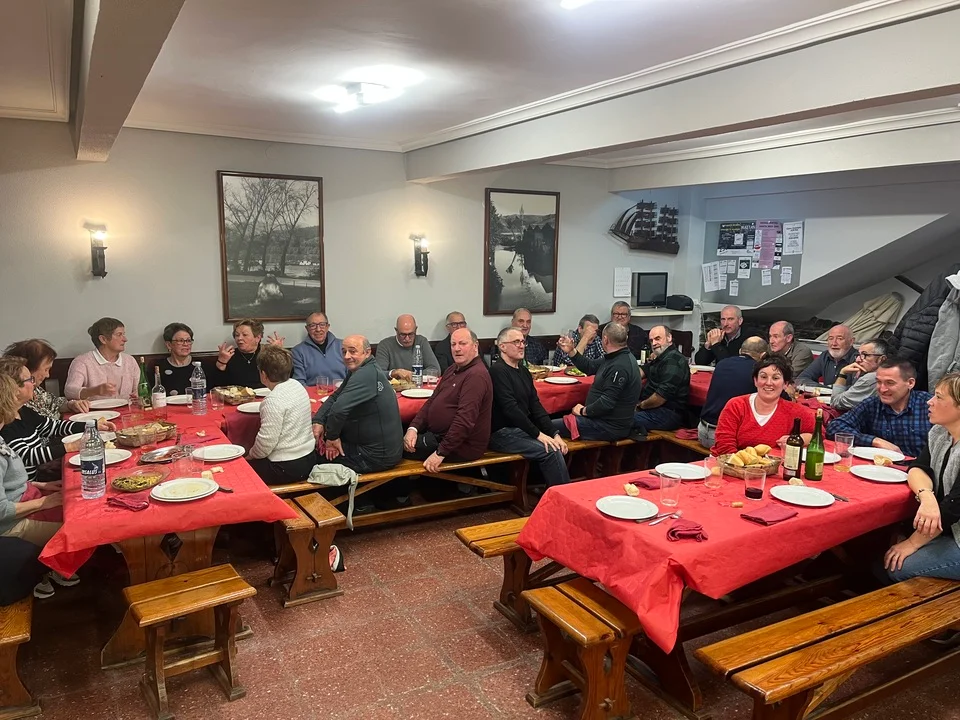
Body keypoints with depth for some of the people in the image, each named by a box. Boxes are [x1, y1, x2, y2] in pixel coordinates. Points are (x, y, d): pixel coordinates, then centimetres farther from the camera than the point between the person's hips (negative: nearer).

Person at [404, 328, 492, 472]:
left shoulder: (476, 375, -20)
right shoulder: (452, 370, 14)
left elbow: (465, 420, -27)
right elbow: (431, 401, 12)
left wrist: (440, 453, -26)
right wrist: (413, 428, -4)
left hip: (462, 445, -9)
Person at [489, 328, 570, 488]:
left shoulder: (523, 371, 13)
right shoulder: (497, 371, -14)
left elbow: (536, 405, 10)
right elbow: (510, 408, -21)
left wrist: (554, 433, -1)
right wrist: (538, 434, -19)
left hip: (521, 429, 8)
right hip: (502, 433, -8)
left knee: (556, 447, -13)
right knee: (550, 451, -19)